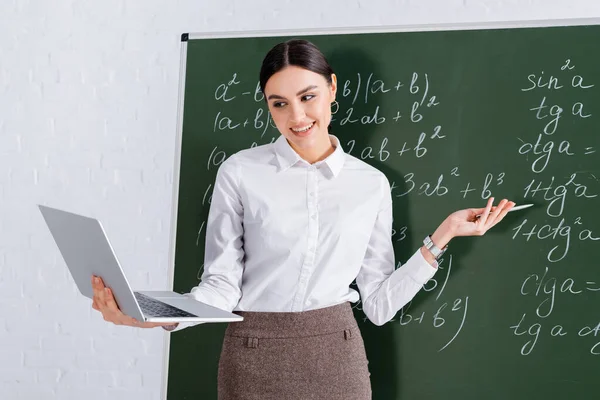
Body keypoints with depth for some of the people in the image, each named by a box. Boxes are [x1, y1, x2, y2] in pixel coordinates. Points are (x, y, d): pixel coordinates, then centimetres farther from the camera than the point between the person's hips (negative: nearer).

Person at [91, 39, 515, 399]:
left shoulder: (372, 184, 2)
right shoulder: (240, 172, -5)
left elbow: (378, 305, 2)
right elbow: (222, 285, -6)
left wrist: (441, 237, -2)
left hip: (336, 356, 2)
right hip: (254, 358, -1)